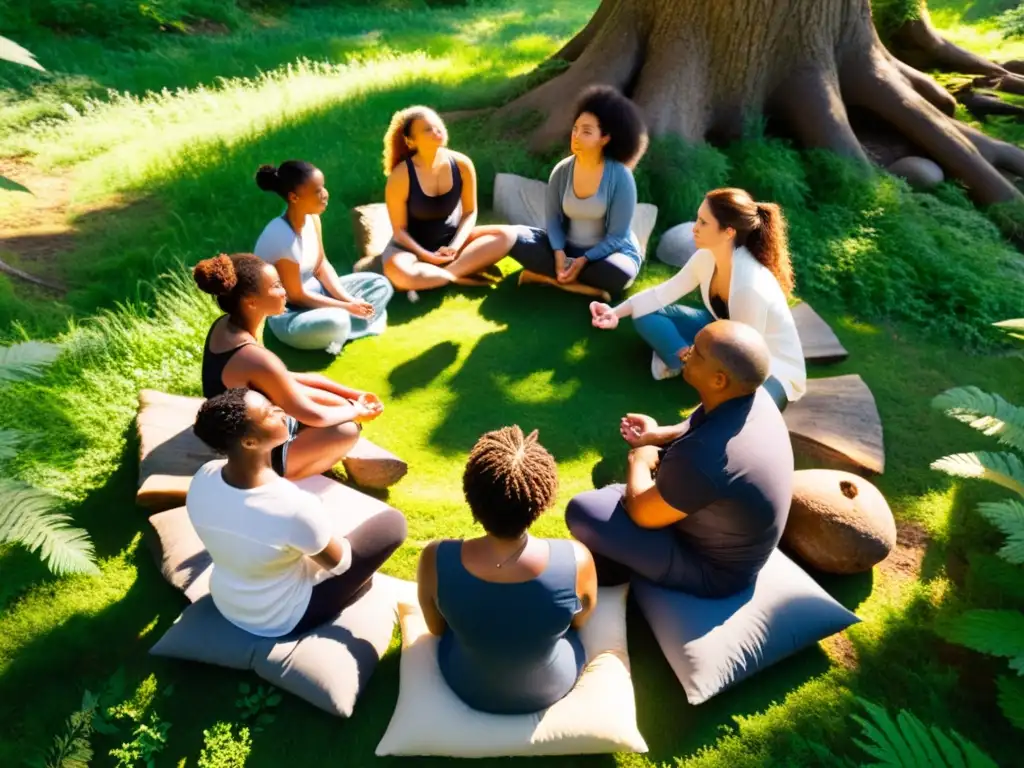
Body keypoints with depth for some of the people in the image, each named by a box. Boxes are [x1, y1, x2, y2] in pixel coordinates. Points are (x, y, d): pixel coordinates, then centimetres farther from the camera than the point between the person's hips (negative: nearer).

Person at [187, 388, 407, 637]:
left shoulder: (203, 477, -20)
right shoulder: (294, 507, -38)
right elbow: (339, 563, -18)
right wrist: (323, 525, 2)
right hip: (285, 619, -6)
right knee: (393, 522, -1)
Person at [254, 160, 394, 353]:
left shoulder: (311, 218, -7)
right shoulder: (281, 238, -29)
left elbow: (322, 266, 3)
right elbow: (296, 296, -21)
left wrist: (348, 299, -11)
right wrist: (346, 307, -17)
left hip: (314, 292, 8)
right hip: (288, 313, -8)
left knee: (381, 285, 4)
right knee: (336, 322, -39)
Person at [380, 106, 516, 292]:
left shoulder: (461, 164, -10)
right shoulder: (401, 176, -18)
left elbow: (470, 212, -2)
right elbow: (399, 229, -12)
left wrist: (455, 246, -18)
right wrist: (428, 257, -24)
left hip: (452, 239, 4)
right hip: (414, 245, -3)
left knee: (507, 235, -19)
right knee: (398, 273, -38)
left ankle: (443, 272, -24)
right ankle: (463, 274, -20)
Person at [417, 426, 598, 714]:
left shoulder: (435, 560, -33)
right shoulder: (576, 560, -34)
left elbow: (437, 628, -11)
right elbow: (580, 621, -11)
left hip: (467, 688, 1)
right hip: (554, 686, 0)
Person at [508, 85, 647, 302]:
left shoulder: (620, 176, -16)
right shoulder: (561, 171, -4)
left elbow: (616, 236, -16)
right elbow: (553, 219, -2)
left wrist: (583, 261, -26)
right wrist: (559, 253, -21)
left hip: (609, 252, -3)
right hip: (568, 248, 3)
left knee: (617, 274, -39)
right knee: (515, 237, -17)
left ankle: (546, 275, -18)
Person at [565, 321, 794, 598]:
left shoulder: (703, 457, -41)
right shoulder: (754, 395, -15)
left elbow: (643, 513, -23)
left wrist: (639, 461, -7)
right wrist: (657, 436, 2)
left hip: (712, 568, -8)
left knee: (582, 511, -14)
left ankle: (612, 572, 18)